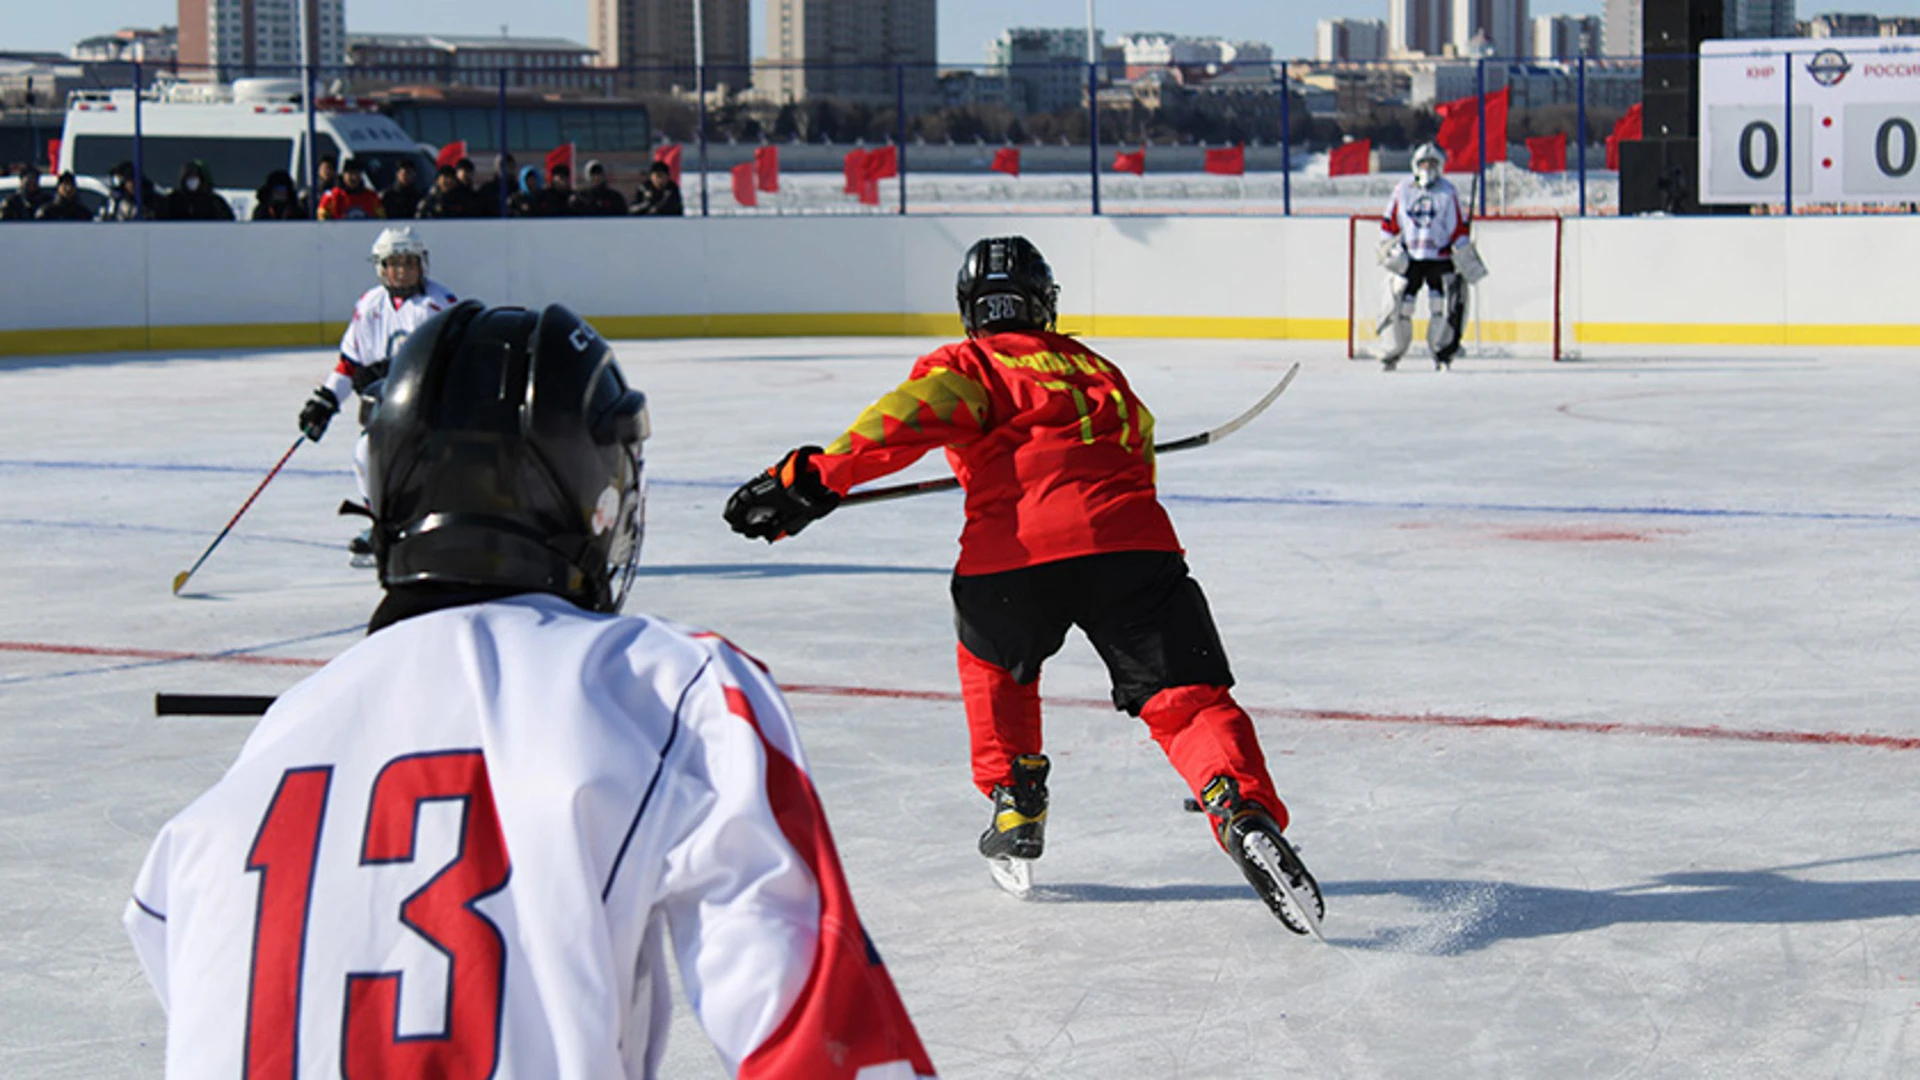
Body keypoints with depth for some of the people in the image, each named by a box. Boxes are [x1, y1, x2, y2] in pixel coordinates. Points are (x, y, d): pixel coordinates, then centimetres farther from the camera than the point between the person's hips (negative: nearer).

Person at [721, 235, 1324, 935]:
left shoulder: (970, 365, 17)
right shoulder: (1096, 369, 32)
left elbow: (911, 417, -3)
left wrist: (818, 476, -11)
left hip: (1015, 556, -2)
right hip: (1130, 545, 2)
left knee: (993, 660, 29)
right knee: (1187, 698, 3)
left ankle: (1016, 805, 25)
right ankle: (1245, 815, -21)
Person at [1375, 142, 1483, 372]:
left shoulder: (1447, 193, -2)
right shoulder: (1402, 190, 3)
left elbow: (1460, 228, 0)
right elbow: (1389, 223, 9)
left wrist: (1465, 260, -3)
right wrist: (1389, 250, 1)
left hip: (1440, 259, -1)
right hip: (1408, 259, 1)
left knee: (1444, 305, -10)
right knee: (1399, 305, -2)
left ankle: (1443, 354, 3)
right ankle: (1391, 353, 13)